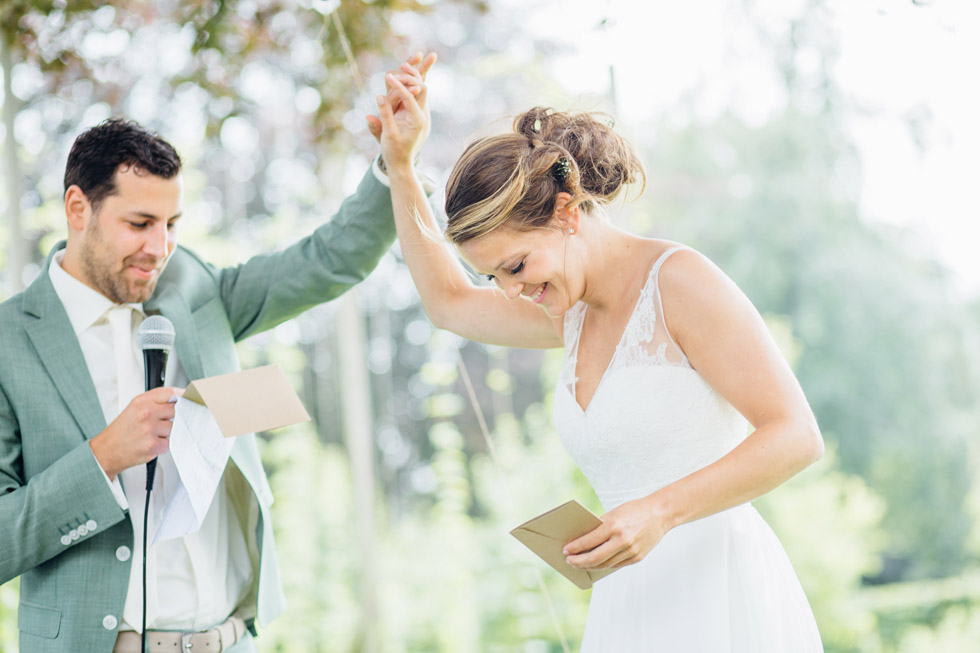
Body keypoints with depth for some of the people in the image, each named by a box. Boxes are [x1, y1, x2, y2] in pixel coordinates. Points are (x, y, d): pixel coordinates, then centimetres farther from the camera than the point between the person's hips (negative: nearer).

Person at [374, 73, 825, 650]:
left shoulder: (677, 279, -10)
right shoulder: (576, 313, 14)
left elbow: (797, 435, -15)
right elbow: (449, 301, 31)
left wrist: (661, 510, -26)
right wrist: (399, 164, 25)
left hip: (721, 602, -7)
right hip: (634, 606, 7)